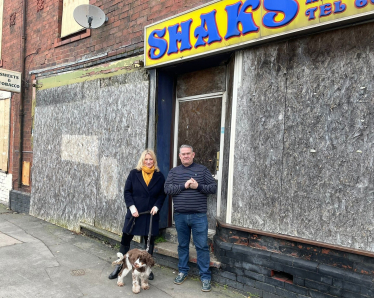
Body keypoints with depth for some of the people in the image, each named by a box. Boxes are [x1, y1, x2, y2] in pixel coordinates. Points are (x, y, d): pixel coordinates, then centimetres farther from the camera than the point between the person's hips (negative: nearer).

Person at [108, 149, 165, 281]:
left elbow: (162, 194, 5)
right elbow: (127, 191, 0)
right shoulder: (134, 174, 0)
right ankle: (119, 266, 23)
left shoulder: (159, 176, 2)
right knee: (125, 239, 6)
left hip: (151, 215, 1)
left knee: (149, 241, 10)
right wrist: (131, 206, -12)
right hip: (135, 214, 0)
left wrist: (157, 206, -10)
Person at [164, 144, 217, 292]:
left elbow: (214, 187, -1)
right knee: (182, 245, 15)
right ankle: (183, 271, 31)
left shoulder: (202, 169, 2)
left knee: (202, 246, 2)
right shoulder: (174, 171, 7)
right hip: (180, 216, 2)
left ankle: (205, 277, 13)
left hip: (199, 216, -2)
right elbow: (167, 189, -5)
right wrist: (184, 186, -17)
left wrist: (198, 186, -16)